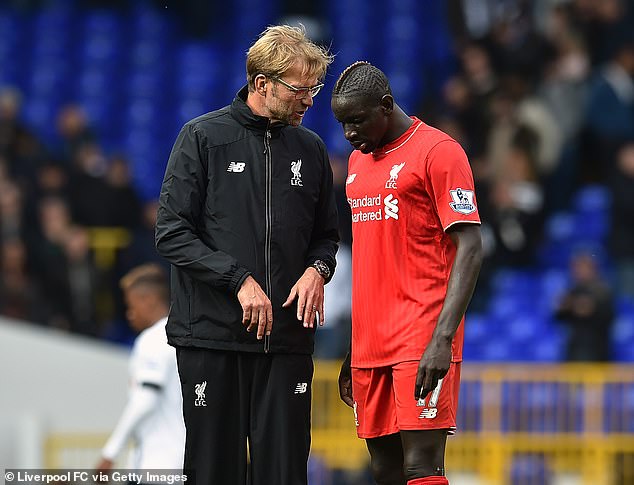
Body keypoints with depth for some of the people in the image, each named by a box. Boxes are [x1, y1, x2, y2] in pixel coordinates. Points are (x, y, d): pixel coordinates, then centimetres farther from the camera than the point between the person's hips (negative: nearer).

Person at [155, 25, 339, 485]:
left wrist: (317, 269, -2)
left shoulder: (310, 148, 12)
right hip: (212, 332, -3)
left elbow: (326, 235, 21)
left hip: (288, 338, 3)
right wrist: (239, 279, -14)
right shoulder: (203, 137, 0)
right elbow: (172, 233, -6)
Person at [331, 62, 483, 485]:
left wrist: (442, 339, -21)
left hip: (422, 345, -8)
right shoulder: (358, 162, 18)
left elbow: (470, 249, -12)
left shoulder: (438, 151, -6)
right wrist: (352, 352, 20)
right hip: (370, 348, 8)